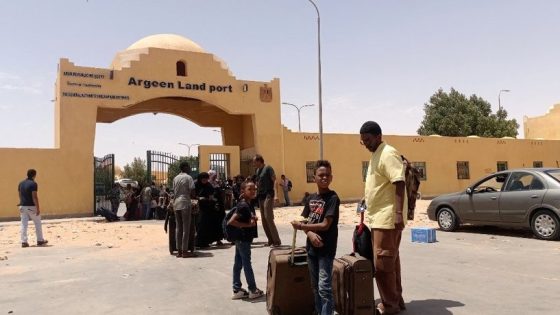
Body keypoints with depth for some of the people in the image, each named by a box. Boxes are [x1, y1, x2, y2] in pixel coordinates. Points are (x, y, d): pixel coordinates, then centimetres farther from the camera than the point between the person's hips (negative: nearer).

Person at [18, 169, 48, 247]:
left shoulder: (21, 183, 10)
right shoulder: (33, 183, -13)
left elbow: (20, 195, 15)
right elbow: (34, 197, -18)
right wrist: (38, 208, -16)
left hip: (23, 206, 6)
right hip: (31, 206, -6)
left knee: (24, 224, 5)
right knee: (38, 224, 8)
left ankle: (24, 242, 3)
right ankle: (40, 240, 15)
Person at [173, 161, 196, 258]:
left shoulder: (175, 178, 13)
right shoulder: (188, 177, -6)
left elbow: (174, 191, 12)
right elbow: (192, 192, -10)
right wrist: (190, 195, 10)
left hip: (176, 203, 6)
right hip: (185, 203, -6)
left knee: (178, 228, 9)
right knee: (186, 228, -2)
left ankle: (179, 250, 10)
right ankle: (185, 251, -1)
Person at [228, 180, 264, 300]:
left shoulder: (249, 204, 7)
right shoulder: (243, 206, -21)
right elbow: (231, 221, -27)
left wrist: (253, 219, 1)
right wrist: (247, 225, -21)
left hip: (243, 238, 9)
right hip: (243, 238, -9)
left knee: (238, 263, 12)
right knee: (246, 263, 3)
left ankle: (237, 290, 20)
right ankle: (253, 290, 15)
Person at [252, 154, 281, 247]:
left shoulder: (268, 168, -7)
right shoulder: (258, 170, 16)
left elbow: (274, 181, -13)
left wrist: (275, 195, -23)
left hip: (268, 196, -8)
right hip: (260, 197, 8)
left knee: (268, 218, -13)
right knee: (263, 220, 7)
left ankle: (276, 241, -7)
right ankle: (271, 240, 14)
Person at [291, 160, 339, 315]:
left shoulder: (333, 198, -12)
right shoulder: (311, 198, 8)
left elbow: (325, 225, -18)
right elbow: (303, 221, 6)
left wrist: (301, 226, -13)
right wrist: (310, 233, -14)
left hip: (326, 249, -7)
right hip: (311, 247, 7)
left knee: (324, 287, -8)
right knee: (315, 286, 18)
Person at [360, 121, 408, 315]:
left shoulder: (388, 154, -13)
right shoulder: (376, 155, 17)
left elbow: (399, 183, -22)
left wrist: (399, 213, -28)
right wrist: (368, 206, 23)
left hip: (387, 217, -10)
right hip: (379, 217, 10)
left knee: (382, 262, -5)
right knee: (390, 261, 15)